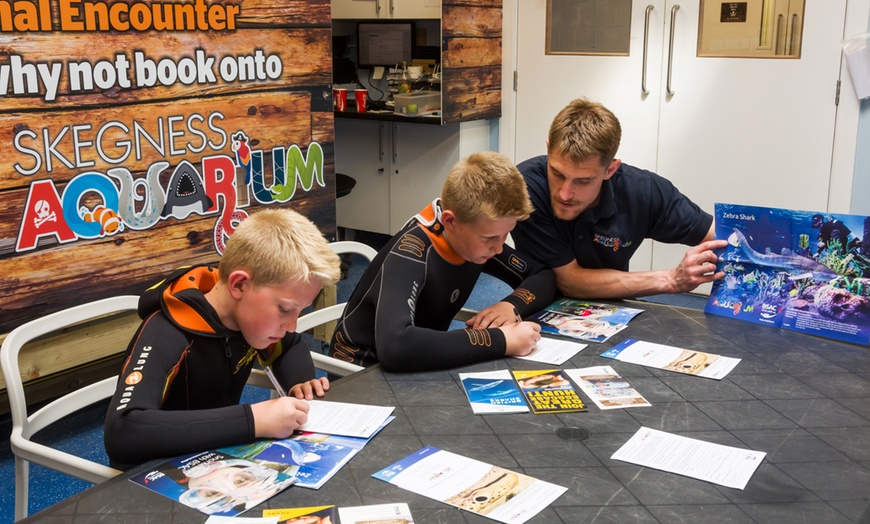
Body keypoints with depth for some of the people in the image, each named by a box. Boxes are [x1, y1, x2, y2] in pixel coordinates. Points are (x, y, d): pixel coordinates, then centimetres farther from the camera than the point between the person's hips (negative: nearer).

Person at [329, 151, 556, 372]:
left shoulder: (478, 233, -8)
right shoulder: (411, 252, -28)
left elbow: (544, 276, 3)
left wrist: (512, 304, -18)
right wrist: (501, 340, -37)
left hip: (421, 363, 6)